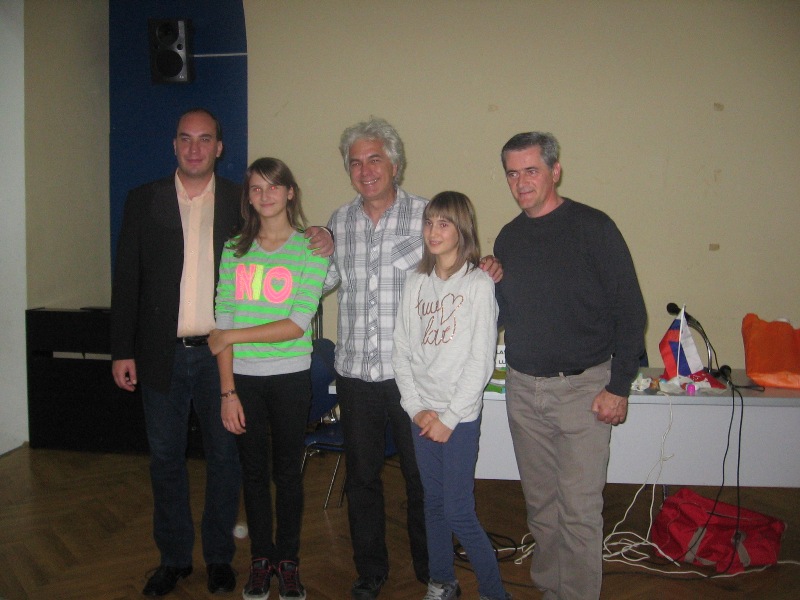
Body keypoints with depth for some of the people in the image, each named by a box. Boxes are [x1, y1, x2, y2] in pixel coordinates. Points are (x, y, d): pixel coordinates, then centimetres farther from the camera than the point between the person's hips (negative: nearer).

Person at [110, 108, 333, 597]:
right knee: (166, 458, 12)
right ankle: (174, 557, 30)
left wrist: (319, 245, -14)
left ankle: (220, 557, 27)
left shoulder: (241, 201, 2)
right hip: (162, 354, 1)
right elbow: (127, 278, 3)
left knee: (225, 456, 9)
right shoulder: (144, 200, 3)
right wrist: (123, 350, -1)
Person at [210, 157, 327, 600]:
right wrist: (227, 390, -5)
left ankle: (287, 561, 25)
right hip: (243, 377, 2)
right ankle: (260, 559, 27)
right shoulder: (234, 250, 4)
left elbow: (298, 325, -13)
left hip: (290, 376, -2)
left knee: (287, 471, 8)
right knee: (254, 470, 11)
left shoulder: (310, 250, -4)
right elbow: (223, 322, 0)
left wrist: (233, 336, -11)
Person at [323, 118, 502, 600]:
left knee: (423, 477, 12)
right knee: (362, 477, 16)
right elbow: (324, 283, 15)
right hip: (355, 374, 4)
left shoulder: (428, 215, -6)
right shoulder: (339, 222, 5)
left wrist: (486, 270, -20)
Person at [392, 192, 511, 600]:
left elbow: (482, 360, -10)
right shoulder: (416, 283, 7)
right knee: (434, 503, 13)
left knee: (458, 511, -3)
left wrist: (449, 417, -11)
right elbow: (401, 351, 6)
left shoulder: (478, 284, -6)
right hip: (420, 413, 5)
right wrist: (416, 408, -4)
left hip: (461, 415, -4)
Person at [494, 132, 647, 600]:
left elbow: (630, 311, -9)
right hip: (523, 388, 5)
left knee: (579, 508, 0)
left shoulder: (592, 227, -8)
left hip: (582, 388, -5)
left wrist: (619, 386, -12)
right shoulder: (509, 238, 9)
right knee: (541, 503, 15)